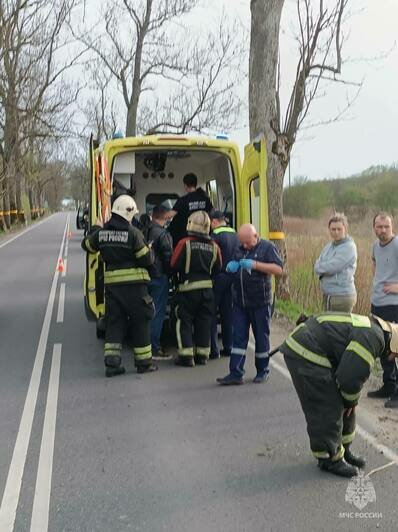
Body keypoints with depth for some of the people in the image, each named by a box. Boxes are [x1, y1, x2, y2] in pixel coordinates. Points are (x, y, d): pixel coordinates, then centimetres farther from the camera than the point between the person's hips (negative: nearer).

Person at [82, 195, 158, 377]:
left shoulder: (101, 233, 4)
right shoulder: (133, 233, -13)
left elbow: (86, 245, 22)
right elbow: (147, 259, -11)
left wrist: (95, 231, 39)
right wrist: (148, 248, 10)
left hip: (111, 284, 5)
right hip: (134, 284, -5)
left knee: (114, 322, 11)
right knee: (140, 323, 7)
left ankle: (111, 362, 6)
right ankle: (144, 363, 17)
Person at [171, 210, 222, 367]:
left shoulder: (184, 243, -12)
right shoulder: (213, 246, 0)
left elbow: (174, 265, -12)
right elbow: (217, 269, 6)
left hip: (188, 288, -4)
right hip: (207, 288, 4)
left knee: (184, 322, 5)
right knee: (204, 322, 12)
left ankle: (186, 355, 2)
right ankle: (202, 354, 17)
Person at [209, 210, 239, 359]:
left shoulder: (216, 235, -13)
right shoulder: (235, 235, 10)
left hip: (218, 277, -7)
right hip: (231, 277, 7)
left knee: (211, 313, 0)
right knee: (227, 312, 14)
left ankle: (213, 349, 0)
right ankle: (228, 347, 19)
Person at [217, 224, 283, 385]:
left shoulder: (267, 247, -5)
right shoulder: (240, 249, 13)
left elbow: (278, 269, -14)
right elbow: (231, 269, 25)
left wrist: (255, 264, -22)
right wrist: (230, 267, 1)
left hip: (260, 302, -5)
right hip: (239, 302, 5)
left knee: (261, 337, 7)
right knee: (238, 337, 1)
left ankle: (262, 371, 21)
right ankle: (235, 373, 3)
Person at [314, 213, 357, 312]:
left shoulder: (349, 247, -11)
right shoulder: (329, 246, 14)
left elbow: (332, 267, -19)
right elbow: (317, 267, 7)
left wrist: (320, 267, -1)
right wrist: (325, 269, -12)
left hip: (342, 297, -8)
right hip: (327, 295, 8)